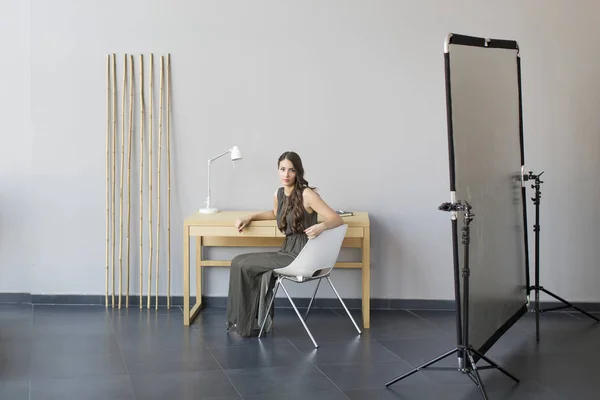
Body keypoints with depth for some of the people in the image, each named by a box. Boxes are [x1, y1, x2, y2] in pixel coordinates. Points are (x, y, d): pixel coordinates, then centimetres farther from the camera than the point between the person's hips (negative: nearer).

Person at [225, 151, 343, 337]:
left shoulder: (307, 194, -13)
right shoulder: (279, 193, 9)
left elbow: (337, 219, -16)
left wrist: (321, 226, -37)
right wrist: (250, 218, 19)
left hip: (302, 256, -7)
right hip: (288, 251, 7)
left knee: (243, 265, -11)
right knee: (239, 262, -13)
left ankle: (246, 324, 2)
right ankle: (257, 321, -8)